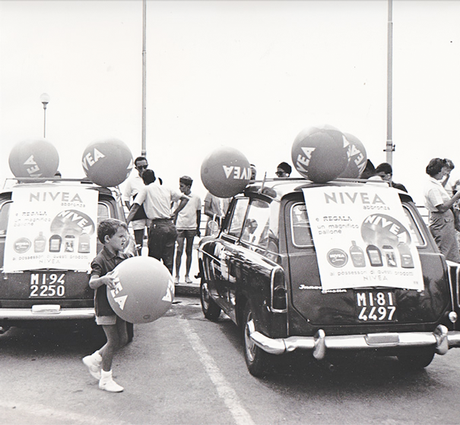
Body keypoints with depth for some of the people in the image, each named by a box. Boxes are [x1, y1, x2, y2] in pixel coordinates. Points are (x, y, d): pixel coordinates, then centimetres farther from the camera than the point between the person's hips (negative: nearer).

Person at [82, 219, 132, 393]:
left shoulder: (124, 257, 5)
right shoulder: (100, 260, -17)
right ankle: (106, 379, 12)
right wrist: (103, 279, -47)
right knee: (113, 340, -4)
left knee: (122, 339, 12)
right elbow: (92, 283, -27)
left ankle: (94, 359, 32)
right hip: (105, 306, -8)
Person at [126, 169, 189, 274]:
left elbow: (135, 207, -3)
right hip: (170, 226, 4)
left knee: (154, 259, 5)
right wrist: (175, 213, 15)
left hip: (158, 226, -4)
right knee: (168, 261, 8)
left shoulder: (146, 189, 4)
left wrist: (126, 223, -4)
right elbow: (185, 198, 16)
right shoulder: (166, 189, 16)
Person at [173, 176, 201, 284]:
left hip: (192, 228, 0)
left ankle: (187, 275, 14)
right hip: (180, 227, 0)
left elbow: (198, 214, 12)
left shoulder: (196, 198, 3)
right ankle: (176, 275, -1)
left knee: (189, 252, 6)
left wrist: (198, 228, 11)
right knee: (179, 251, -6)